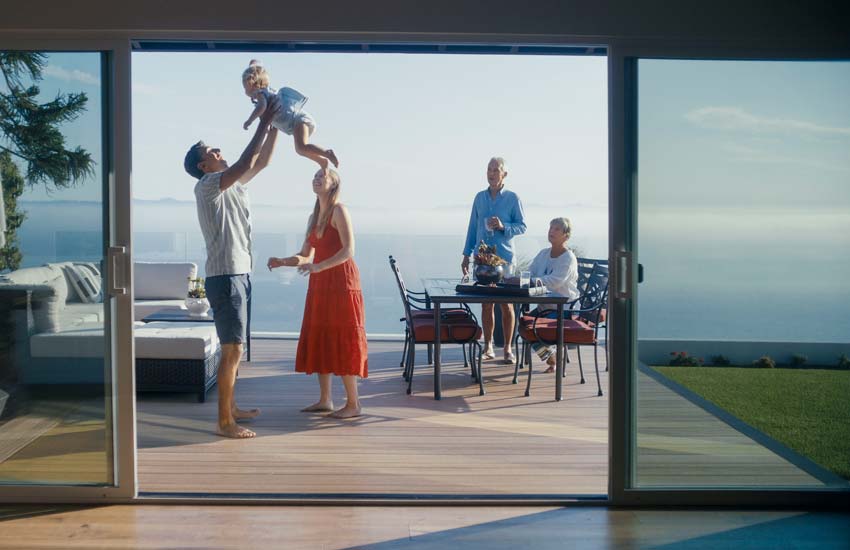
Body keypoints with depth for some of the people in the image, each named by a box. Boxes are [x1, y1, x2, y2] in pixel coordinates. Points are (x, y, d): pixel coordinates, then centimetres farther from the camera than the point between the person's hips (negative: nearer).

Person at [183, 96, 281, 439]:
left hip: (238, 275, 10)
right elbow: (247, 160, -22)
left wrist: (275, 125, 13)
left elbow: (261, 162, 22)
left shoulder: (233, 183, 16)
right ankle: (225, 422, -4)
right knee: (232, 349, -9)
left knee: (233, 348, 17)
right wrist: (264, 122, -14)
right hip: (225, 277, -10)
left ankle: (231, 408, 27)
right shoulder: (207, 185, -11)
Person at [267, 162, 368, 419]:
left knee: (342, 340, -7)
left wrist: (318, 267, -26)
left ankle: (354, 403, -1)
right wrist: (282, 261, -1)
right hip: (320, 284, 8)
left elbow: (349, 250, -17)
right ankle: (325, 400, 15)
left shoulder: (339, 210, -8)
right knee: (319, 339, 8)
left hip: (341, 281, -8)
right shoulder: (314, 217, 16)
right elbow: (305, 256, 16)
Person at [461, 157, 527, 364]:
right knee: (486, 304, 7)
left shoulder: (512, 198, 0)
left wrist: (503, 227, -18)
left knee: (506, 304, 0)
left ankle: (508, 348, 8)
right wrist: (466, 255, 11)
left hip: (504, 257, -3)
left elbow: (521, 226, 0)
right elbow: (472, 227, 14)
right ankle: (488, 347, 16)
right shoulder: (480, 197, 10)